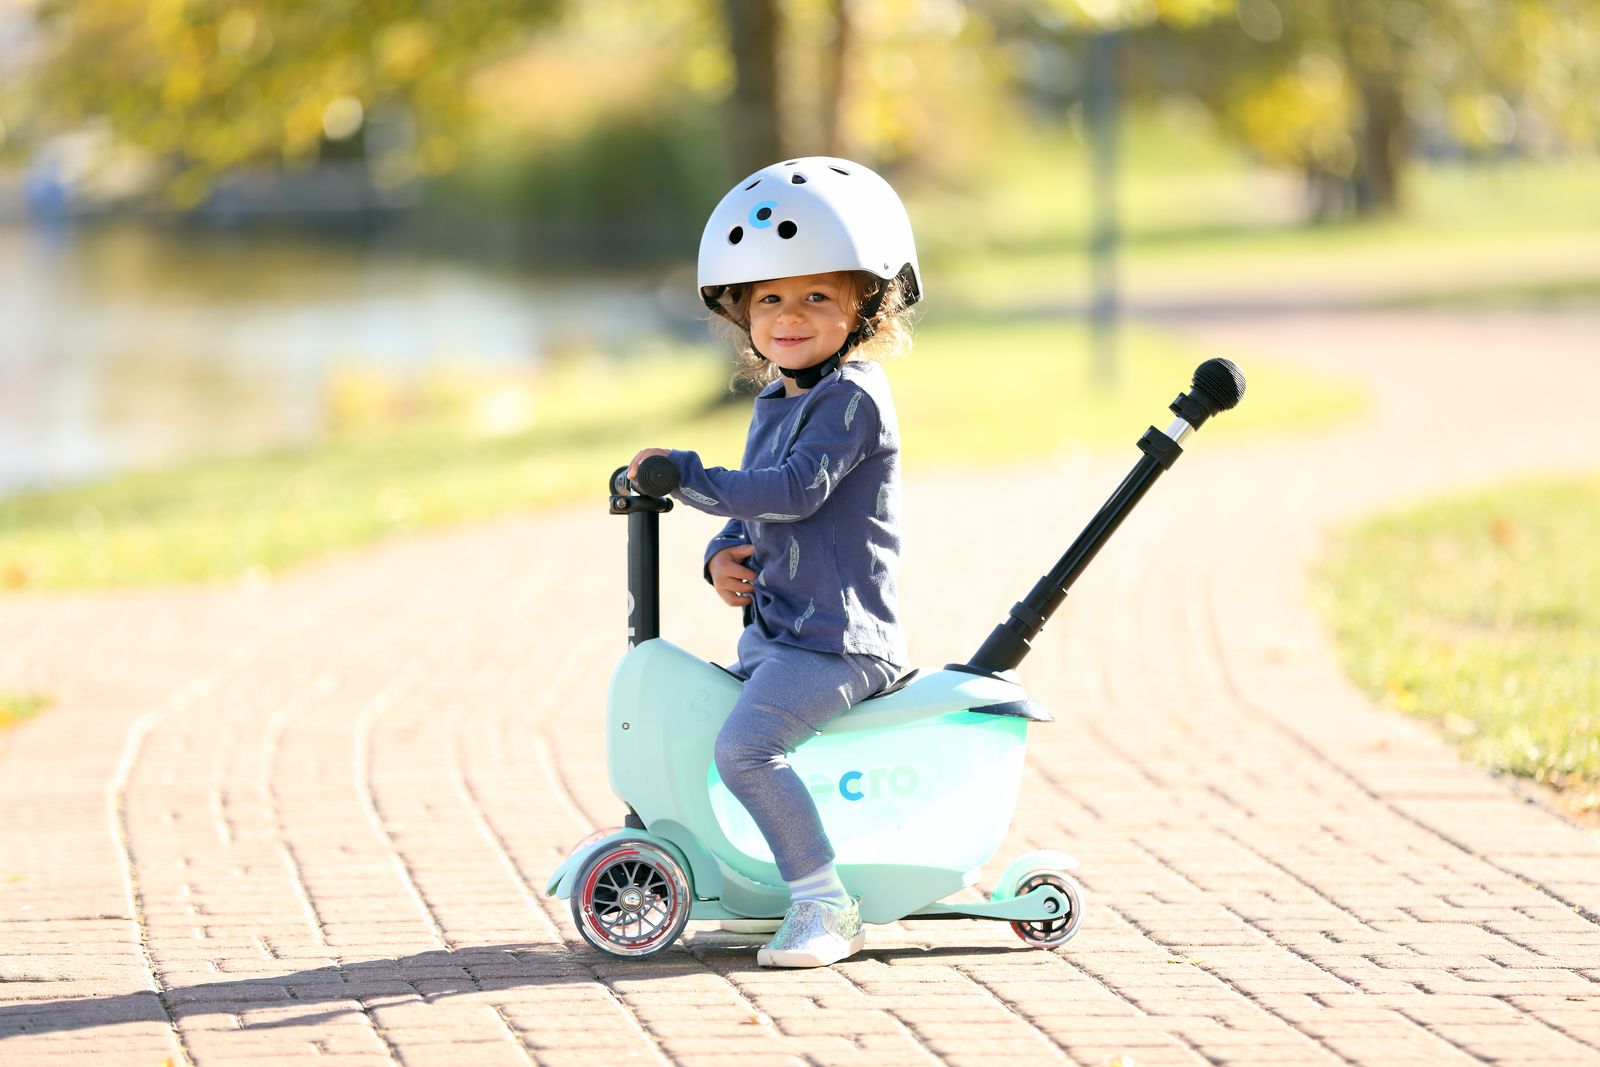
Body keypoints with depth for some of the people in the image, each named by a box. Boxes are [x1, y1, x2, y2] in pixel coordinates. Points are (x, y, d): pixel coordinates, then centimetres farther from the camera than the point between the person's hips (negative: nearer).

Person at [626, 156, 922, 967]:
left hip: (837, 640, -10)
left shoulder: (853, 399, -13)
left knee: (744, 743, -28)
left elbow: (798, 490, -25)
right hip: (772, 633, 10)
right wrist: (723, 556, 1)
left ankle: (824, 906, -22)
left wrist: (687, 476, -20)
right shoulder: (774, 401, 17)